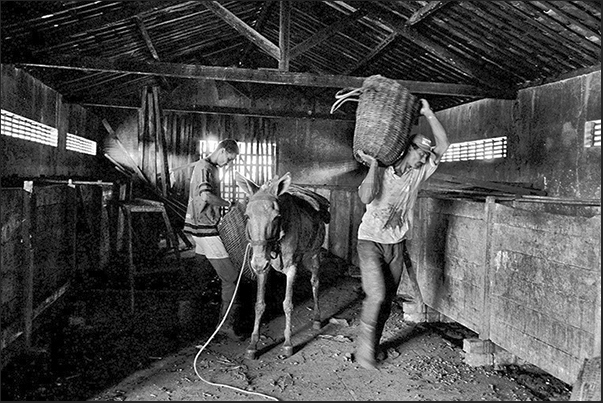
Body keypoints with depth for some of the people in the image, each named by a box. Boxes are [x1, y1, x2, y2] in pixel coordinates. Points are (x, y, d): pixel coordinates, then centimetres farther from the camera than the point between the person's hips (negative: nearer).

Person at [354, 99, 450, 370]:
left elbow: (443, 144, -4)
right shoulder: (381, 172, -11)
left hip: (397, 245, 5)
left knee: (388, 299, 10)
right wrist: (373, 165, -29)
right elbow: (366, 197, -29)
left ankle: (372, 346, 27)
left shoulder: (419, 173, 1)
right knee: (376, 295, -16)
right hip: (371, 241, -5)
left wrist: (428, 113, -10)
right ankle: (364, 347, 3)